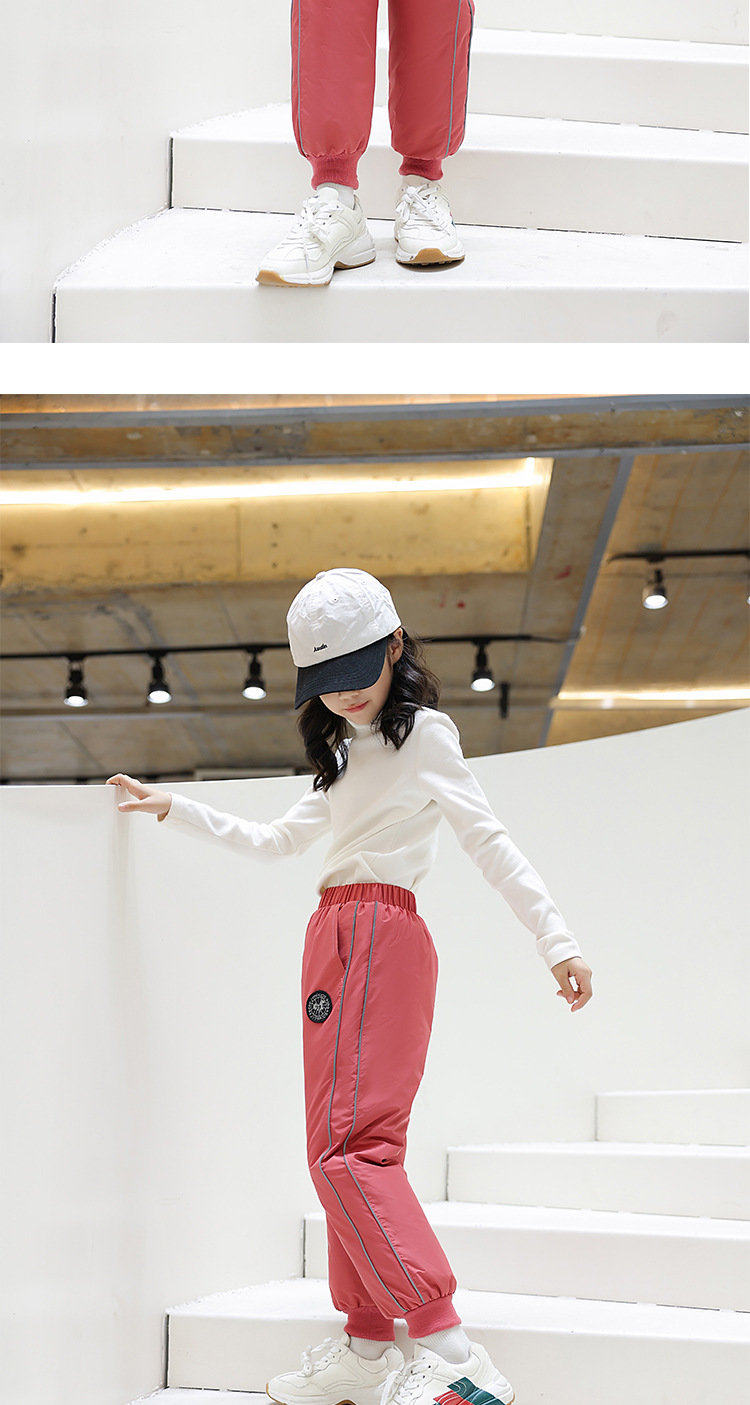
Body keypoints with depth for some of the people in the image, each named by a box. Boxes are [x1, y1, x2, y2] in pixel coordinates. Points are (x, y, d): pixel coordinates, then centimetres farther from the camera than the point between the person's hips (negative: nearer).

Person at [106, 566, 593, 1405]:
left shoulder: (421, 732, -1)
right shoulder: (346, 755, 24)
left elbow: (489, 841, -8)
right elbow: (276, 841, 35)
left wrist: (557, 941, -15)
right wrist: (174, 809, 37)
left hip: (377, 935, -9)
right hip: (340, 942, 9)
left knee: (348, 1145, -19)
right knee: (356, 1148, 6)